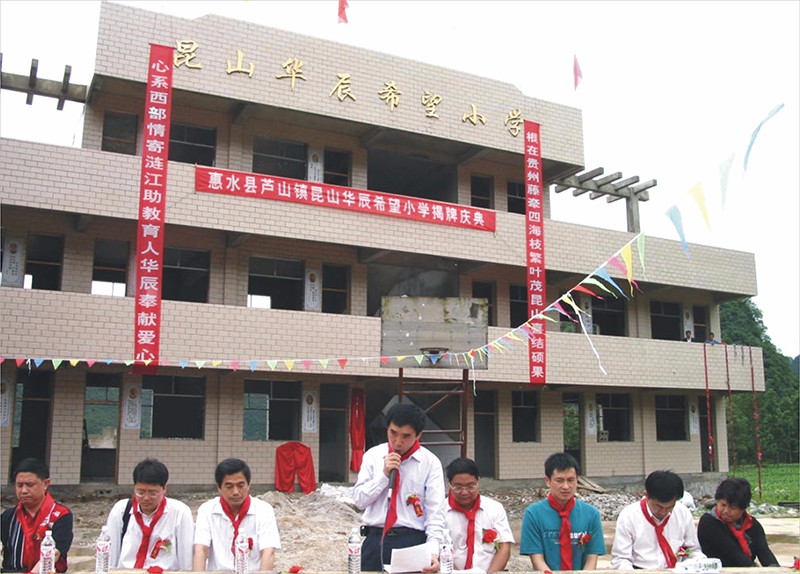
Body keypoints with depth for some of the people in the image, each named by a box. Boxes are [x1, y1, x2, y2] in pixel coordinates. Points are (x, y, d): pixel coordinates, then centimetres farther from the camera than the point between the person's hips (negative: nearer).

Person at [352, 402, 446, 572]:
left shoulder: (430, 462, -2)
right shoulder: (373, 455, 5)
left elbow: (435, 511, -7)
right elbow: (359, 500, 3)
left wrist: (433, 550, -21)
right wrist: (384, 474, -10)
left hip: (413, 541, -2)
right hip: (376, 539, 2)